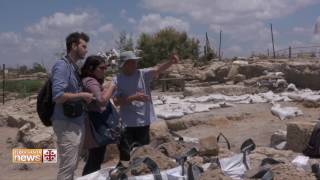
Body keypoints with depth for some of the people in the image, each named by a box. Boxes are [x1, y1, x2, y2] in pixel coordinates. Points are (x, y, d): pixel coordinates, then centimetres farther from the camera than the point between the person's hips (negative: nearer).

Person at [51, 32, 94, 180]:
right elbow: (58, 96, -24)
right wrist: (82, 95, -15)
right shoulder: (62, 65, -14)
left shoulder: (74, 67, 13)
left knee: (72, 165, 17)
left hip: (77, 122, 9)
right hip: (67, 124, -9)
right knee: (67, 166, -4)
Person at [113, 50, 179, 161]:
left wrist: (171, 62, -39)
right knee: (125, 154, 6)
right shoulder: (117, 80, -6)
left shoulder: (143, 74, -3)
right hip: (127, 123, -2)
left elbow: (158, 70, -21)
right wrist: (133, 97, -24)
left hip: (144, 121, 2)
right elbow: (116, 102, -12)